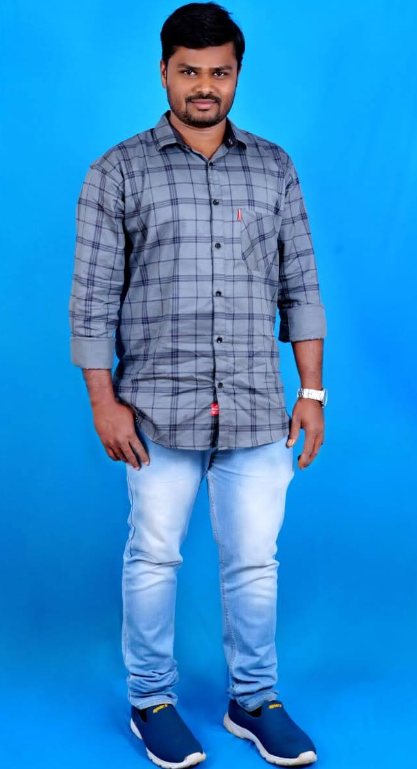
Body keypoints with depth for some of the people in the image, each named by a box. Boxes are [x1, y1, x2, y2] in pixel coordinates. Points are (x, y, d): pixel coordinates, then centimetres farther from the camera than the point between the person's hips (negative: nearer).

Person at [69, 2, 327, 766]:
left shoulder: (275, 168, 8)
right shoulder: (118, 171, 0)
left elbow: (300, 286, 8)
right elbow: (93, 297, -3)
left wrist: (312, 391, 4)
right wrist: (104, 402, -8)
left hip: (258, 412, 2)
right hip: (158, 410, -2)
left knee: (255, 563, 10)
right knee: (154, 558, 10)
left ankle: (254, 700, 29)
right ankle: (151, 701, 28)